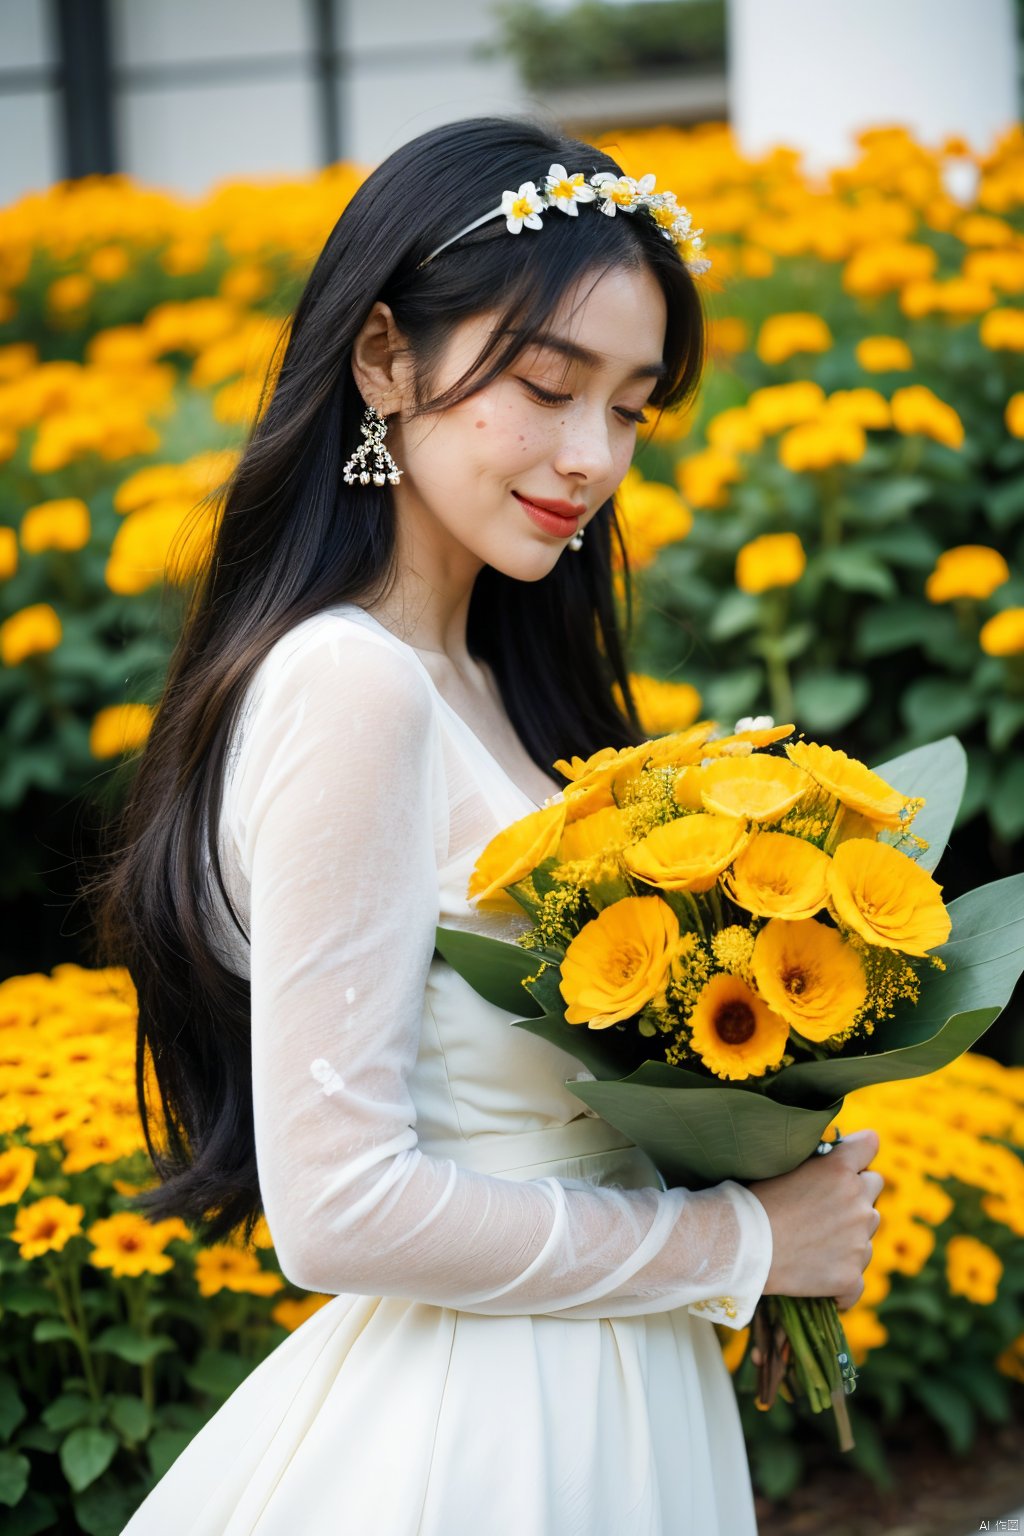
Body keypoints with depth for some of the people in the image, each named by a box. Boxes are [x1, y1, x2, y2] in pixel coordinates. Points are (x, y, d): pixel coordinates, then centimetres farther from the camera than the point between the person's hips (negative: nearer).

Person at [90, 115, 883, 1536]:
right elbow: (338, 1207, -22)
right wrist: (741, 1240, -14)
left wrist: (768, 1193, -2)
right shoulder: (351, 684, -20)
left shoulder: (471, 675, 7)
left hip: (597, 1405, 8)